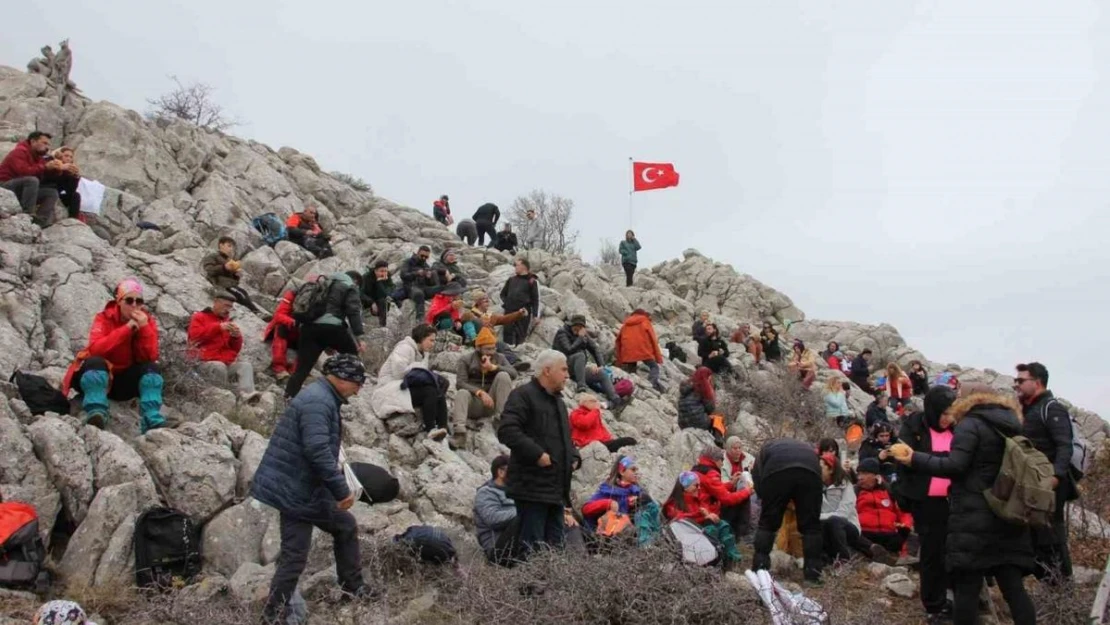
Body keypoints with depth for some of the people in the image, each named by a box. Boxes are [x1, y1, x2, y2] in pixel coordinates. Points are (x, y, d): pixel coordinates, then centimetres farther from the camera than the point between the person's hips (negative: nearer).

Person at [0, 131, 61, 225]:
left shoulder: (38, 157, 13)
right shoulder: (20, 152, -12)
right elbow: (23, 171, -29)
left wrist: (62, 168, -10)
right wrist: (45, 167, -27)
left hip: (21, 191, 9)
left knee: (52, 192, -5)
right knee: (32, 180, -33)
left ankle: (40, 223, -23)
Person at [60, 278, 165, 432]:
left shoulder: (147, 320, -6)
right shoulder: (104, 318, -12)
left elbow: (150, 358, -18)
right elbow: (95, 349, -31)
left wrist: (144, 328, -29)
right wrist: (127, 328, -33)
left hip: (127, 381, 3)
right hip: (98, 375, -3)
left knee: (151, 368, -23)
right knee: (95, 362, -32)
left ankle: (152, 421, -36)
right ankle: (96, 414, -47)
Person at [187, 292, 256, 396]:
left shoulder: (228, 322, 21)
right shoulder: (199, 317, 9)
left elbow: (235, 349, 20)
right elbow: (195, 335, -13)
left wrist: (236, 337, -3)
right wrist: (218, 327, -20)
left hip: (228, 363, 5)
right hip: (205, 362, -5)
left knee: (246, 365, -20)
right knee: (219, 367, -36)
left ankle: (247, 394, -43)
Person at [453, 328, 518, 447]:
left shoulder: (500, 358, 12)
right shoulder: (466, 360, 3)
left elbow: (513, 374, -6)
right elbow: (460, 382, -12)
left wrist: (493, 367, -17)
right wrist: (480, 392, -27)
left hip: (493, 402, 2)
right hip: (473, 403, -2)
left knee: (503, 376, -18)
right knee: (461, 393, -34)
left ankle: (501, 418, -26)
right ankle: (460, 431, -57)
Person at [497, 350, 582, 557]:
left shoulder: (558, 401, 23)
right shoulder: (523, 395, -7)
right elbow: (507, 431, -19)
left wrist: (574, 457, 13)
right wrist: (537, 454, -22)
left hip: (556, 489, 9)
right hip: (532, 487, -9)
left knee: (555, 545, 11)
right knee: (533, 546, -10)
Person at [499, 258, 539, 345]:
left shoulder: (532, 281, -1)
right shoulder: (511, 279, 14)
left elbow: (536, 299, -4)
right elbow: (503, 293, 26)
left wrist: (535, 315, -9)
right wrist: (504, 303, 9)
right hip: (509, 312, 5)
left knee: (521, 335, 0)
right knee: (508, 334, 4)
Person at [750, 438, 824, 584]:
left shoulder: (767, 448, 39)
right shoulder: (808, 449, 47)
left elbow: (757, 480, 22)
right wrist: (801, 505, 39)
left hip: (777, 471, -2)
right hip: (810, 471, 2)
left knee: (767, 522, 13)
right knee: (810, 524, 14)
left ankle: (759, 570, 15)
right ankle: (813, 573, 14)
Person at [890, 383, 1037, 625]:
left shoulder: (970, 425, -6)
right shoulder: (1011, 426, 15)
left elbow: (955, 466, -16)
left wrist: (914, 459, -13)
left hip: (974, 518, -7)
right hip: (1008, 518, 7)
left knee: (967, 587, -3)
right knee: (1014, 587, 7)